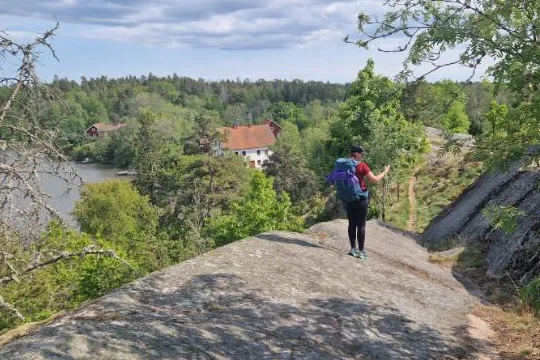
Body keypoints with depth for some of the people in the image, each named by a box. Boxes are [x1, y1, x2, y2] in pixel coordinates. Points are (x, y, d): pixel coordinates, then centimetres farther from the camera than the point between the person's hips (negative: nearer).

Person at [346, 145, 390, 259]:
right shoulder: (361, 165, -13)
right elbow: (374, 179, -11)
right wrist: (385, 172, 5)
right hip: (360, 199, -5)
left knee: (352, 224, 14)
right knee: (361, 225, 2)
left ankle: (353, 249, 20)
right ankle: (361, 252, 5)